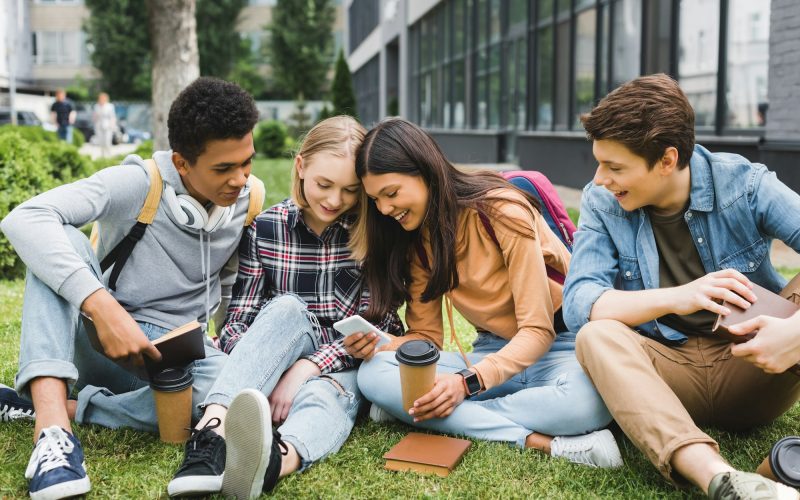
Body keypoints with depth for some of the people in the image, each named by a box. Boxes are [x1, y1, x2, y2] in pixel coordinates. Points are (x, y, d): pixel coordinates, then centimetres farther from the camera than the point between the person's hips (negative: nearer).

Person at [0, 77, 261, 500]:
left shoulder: (247, 200, -2)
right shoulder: (137, 184, -17)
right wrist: (103, 307, -41)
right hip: (99, 338, -2)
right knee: (61, 242, -29)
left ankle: (57, 407, -21)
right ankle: (51, 422, -41)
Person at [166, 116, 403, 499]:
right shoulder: (265, 228, -1)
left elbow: (376, 322, -9)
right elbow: (238, 320, -3)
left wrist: (305, 369, -24)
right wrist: (260, 372, -25)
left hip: (344, 367, 0)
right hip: (279, 364, 1)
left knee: (319, 401, -36)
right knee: (287, 308, -31)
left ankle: (278, 460, -70)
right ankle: (213, 430, -52)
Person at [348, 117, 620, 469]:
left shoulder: (502, 211, -17)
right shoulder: (417, 237, 2)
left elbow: (538, 331, -17)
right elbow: (426, 335, 4)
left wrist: (467, 382, -30)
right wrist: (378, 347, -18)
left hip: (560, 345, -5)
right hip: (494, 352, 6)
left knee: (588, 400, -41)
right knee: (373, 375, -21)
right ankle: (538, 440, -26)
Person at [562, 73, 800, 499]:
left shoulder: (744, 184, -8)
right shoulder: (601, 203, -5)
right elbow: (577, 304, -17)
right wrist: (675, 298, -34)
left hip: (754, 366, 0)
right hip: (665, 367, 1)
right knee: (596, 336, -31)